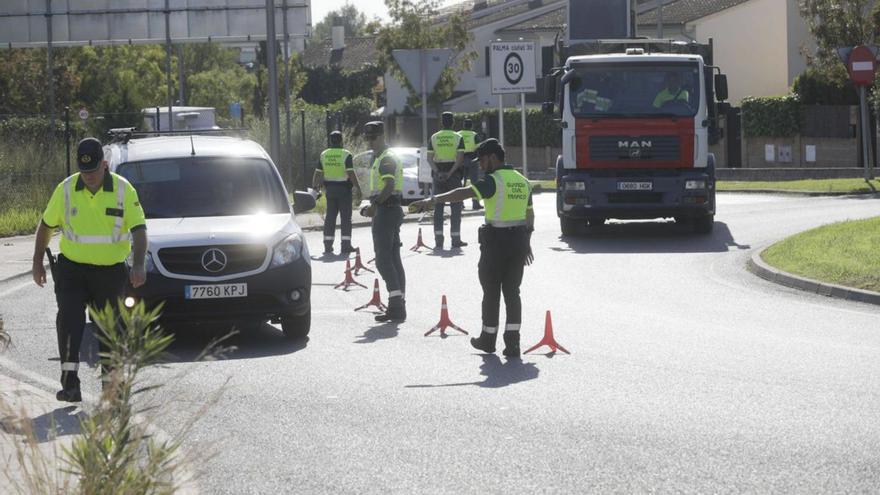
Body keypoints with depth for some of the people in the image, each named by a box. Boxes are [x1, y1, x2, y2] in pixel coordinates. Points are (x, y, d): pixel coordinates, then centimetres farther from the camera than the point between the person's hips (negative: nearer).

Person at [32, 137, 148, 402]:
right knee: (69, 320, -17)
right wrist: (37, 262, 9)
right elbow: (46, 225, 10)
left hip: (110, 271, 0)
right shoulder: (66, 189, -3)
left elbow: (139, 229, -11)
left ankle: (110, 378, 27)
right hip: (72, 268, 0)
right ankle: (69, 382, -21)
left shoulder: (123, 190, -7)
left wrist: (139, 264, -25)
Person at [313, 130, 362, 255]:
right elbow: (351, 173, -16)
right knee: (345, 217, 1)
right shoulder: (346, 155, -10)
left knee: (330, 217, 8)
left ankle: (328, 246, 6)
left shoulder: (324, 155, 4)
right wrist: (357, 188, -12)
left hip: (330, 189, 4)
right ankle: (345, 245, -2)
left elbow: (318, 173, 6)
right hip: (344, 188, -4)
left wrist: (315, 186, 18)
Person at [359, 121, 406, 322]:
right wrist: (375, 206, 21)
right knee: (393, 259, 10)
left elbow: (389, 186, -25)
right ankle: (398, 305, 11)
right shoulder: (388, 157, 20)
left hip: (386, 210, -11)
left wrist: (375, 205, -26)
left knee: (383, 259, -13)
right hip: (393, 209, 11)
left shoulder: (386, 159, -13)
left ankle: (396, 303, -19)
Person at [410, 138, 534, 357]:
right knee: (512, 291, 7)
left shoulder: (494, 181, -13)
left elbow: (464, 193, -26)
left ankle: (488, 339, 17)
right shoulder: (522, 181, 11)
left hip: (497, 241, -6)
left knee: (491, 291, 7)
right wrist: (526, 243, 25)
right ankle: (512, 342, -1)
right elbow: (530, 216, 17)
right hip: (519, 240, 6)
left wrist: (431, 200, -32)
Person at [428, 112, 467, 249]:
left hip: (438, 174, 2)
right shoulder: (457, 138, -3)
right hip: (453, 174, -2)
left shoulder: (434, 138, 4)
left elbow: (429, 158, -4)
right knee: (455, 207, 2)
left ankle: (438, 240, 2)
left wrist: (437, 172, -11)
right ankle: (455, 239, -1)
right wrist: (450, 172, -15)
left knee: (438, 207, 6)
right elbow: (460, 158, -14)